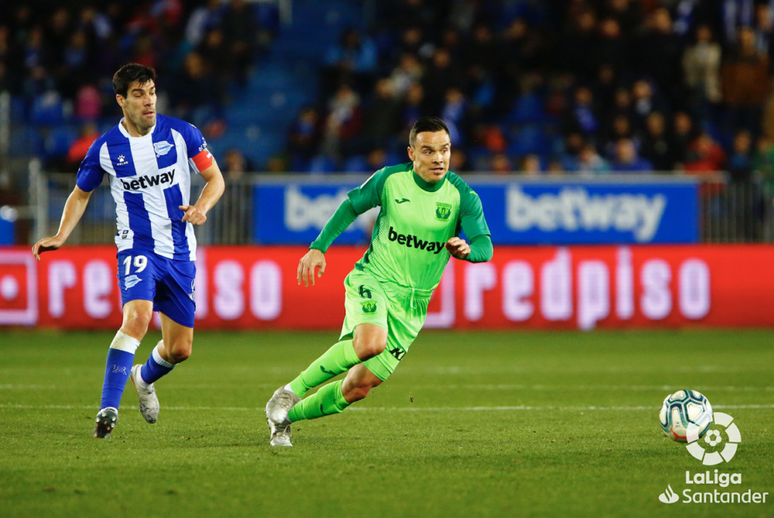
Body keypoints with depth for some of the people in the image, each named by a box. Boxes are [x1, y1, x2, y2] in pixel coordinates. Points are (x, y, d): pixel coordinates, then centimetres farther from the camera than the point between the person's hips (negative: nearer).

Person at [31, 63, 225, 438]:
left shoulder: (182, 134, -4)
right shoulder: (105, 149, -4)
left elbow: (215, 178, 5)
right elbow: (80, 194, 13)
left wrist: (201, 207, -15)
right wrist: (60, 236, -2)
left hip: (180, 252, 2)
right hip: (137, 248, -2)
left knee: (179, 350, 9)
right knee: (137, 318, -30)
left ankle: (144, 378, 44)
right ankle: (108, 411, -31)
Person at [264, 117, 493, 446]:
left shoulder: (462, 196, -7)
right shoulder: (389, 179, -5)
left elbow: (485, 246, -15)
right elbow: (351, 206, 11)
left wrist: (467, 250, -38)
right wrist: (318, 248, 3)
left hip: (412, 302, 2)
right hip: (372, 279, -2)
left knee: (359, 387, 0)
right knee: (371, 342, -35)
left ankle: (285, 418, 22)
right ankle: (292, 391, -18)